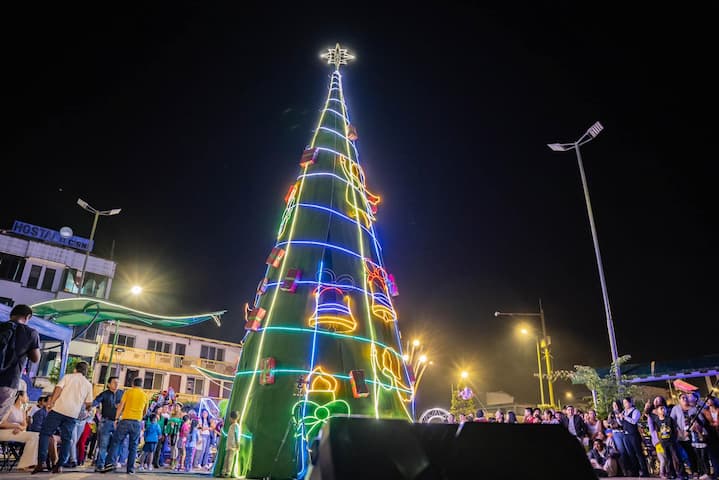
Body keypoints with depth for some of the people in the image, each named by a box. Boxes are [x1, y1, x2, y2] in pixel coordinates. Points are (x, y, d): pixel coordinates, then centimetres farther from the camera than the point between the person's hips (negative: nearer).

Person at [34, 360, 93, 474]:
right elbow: (88, 403, 14)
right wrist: (81, 406, 34)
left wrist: (51, 402, -7)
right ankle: (60, 465, 3)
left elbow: (58, 388, -8)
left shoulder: (68, 376, 11)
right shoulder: (88, 384, 15)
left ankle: (41, 462, -7)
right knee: (66, 439, 8)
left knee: (45, 433, 4)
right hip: (73, 413, 2)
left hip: (59, 409, -2)